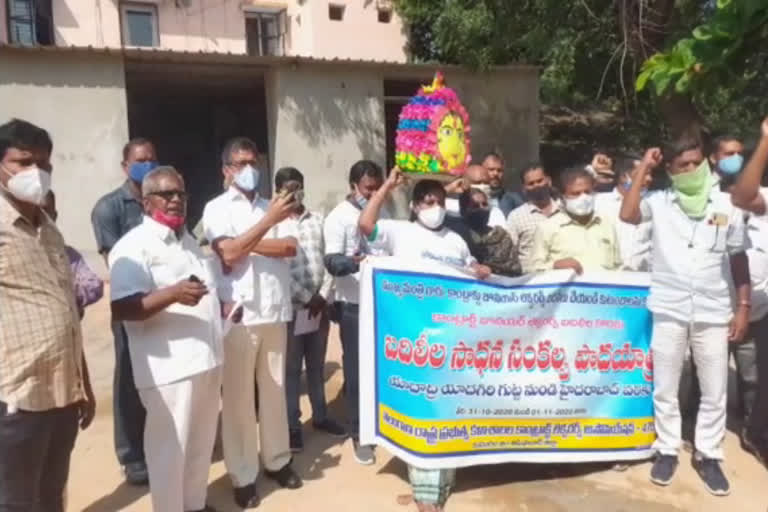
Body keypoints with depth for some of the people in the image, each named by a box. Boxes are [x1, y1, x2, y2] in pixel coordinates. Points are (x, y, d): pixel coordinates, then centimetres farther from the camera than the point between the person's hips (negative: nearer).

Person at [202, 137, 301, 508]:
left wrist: (246, 243, -9)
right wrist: (268, 221, -18)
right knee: (238, 396, 4)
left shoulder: (271, 206, 12)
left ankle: (277, 459, 29)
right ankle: (243, 475, 17)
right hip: (238, 314, -4)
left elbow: (290, 247, -1)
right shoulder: (217, 208, 0)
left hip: (275, 312, 4)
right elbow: (228, 254, -14)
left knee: (275, 389, 14)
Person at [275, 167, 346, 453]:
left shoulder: (317, 220, 9)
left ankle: (320, 416, 30)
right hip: (292, 307, -4)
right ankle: (292, 425, 17)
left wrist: (323, 294, -5)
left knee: (317, 365, 16)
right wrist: (306, 298, -12)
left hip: (320, 305, 4)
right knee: (291, 369, 5)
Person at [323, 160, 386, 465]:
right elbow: (331, 262, -19)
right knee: (357, 371, 4)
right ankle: (359, 434, 18)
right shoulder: (339, 217, -9)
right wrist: (355, 261, -38)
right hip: (355, 306, -5)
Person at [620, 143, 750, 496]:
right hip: (669, 311, -1)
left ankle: (708, 455, 28)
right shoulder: (659, 202, -1)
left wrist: (743, 307, 3)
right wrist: (644, 168, -12)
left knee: (715, 392, 10)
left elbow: (739, 259, 7)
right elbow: (627, 215, -21)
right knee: (664, 389, 9)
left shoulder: (727, 205, 3)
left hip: (714, 313, 1)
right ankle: (667, 450, 26)